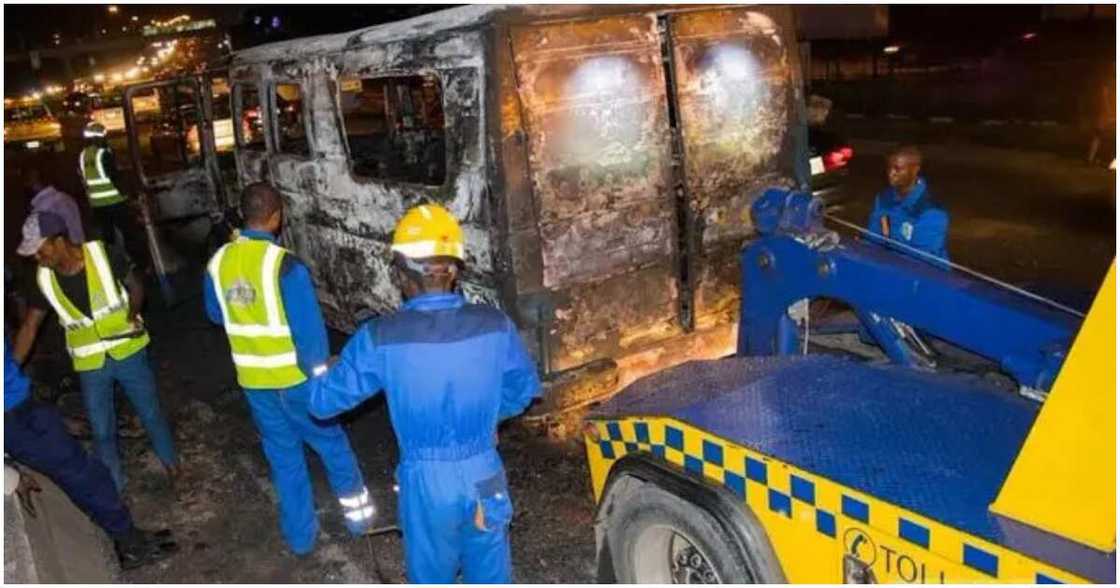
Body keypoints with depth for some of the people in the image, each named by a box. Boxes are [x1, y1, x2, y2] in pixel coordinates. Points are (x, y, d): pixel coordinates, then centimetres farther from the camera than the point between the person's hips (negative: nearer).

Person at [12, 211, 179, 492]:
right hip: (90, 363, 2)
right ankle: (114, 485, 33)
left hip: (128, 351, -2)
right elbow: (30, 326, -3)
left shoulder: (104, 256, -20)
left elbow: (136, 286, -4)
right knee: (102, 430, 13)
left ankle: (170, 461, 40)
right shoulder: (44, 279, -12)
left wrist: (133, 314, -24)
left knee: (150, 412, 15)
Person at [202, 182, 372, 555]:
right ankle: (358, 513, 29)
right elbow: (309, 329, -20)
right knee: (332, 443, 16)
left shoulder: (218, 263, -3)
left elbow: (215, 315, 15)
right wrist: (321, 378, -9)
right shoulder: (285, 265, -21)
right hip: (295, 377, -5)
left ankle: (300, 535, 28)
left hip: (253, 380, 5)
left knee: (283, 456, 17)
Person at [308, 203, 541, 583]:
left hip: (425, 481, -1)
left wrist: (323, 375, 16)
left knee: (432, 577, 24)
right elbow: (524, 390, 3)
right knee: (491, 575, 24)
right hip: (484, 475, 2)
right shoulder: (495, 326, -14)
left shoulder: (380, 338, -21)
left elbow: (323, 401, -7)